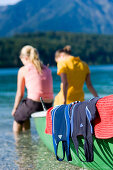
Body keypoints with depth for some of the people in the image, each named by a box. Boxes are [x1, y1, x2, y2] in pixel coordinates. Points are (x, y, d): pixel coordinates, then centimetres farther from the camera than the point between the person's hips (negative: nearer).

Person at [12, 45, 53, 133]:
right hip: (48, 106, 5)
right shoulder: (47, 69, 15)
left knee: (17, 116, 26)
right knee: (25, 114, 34)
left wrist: (15, 109, 20)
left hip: (33, 105, -5)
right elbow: (49, 91, 16)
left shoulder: (23, 70, 3)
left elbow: (20, 94, 6)